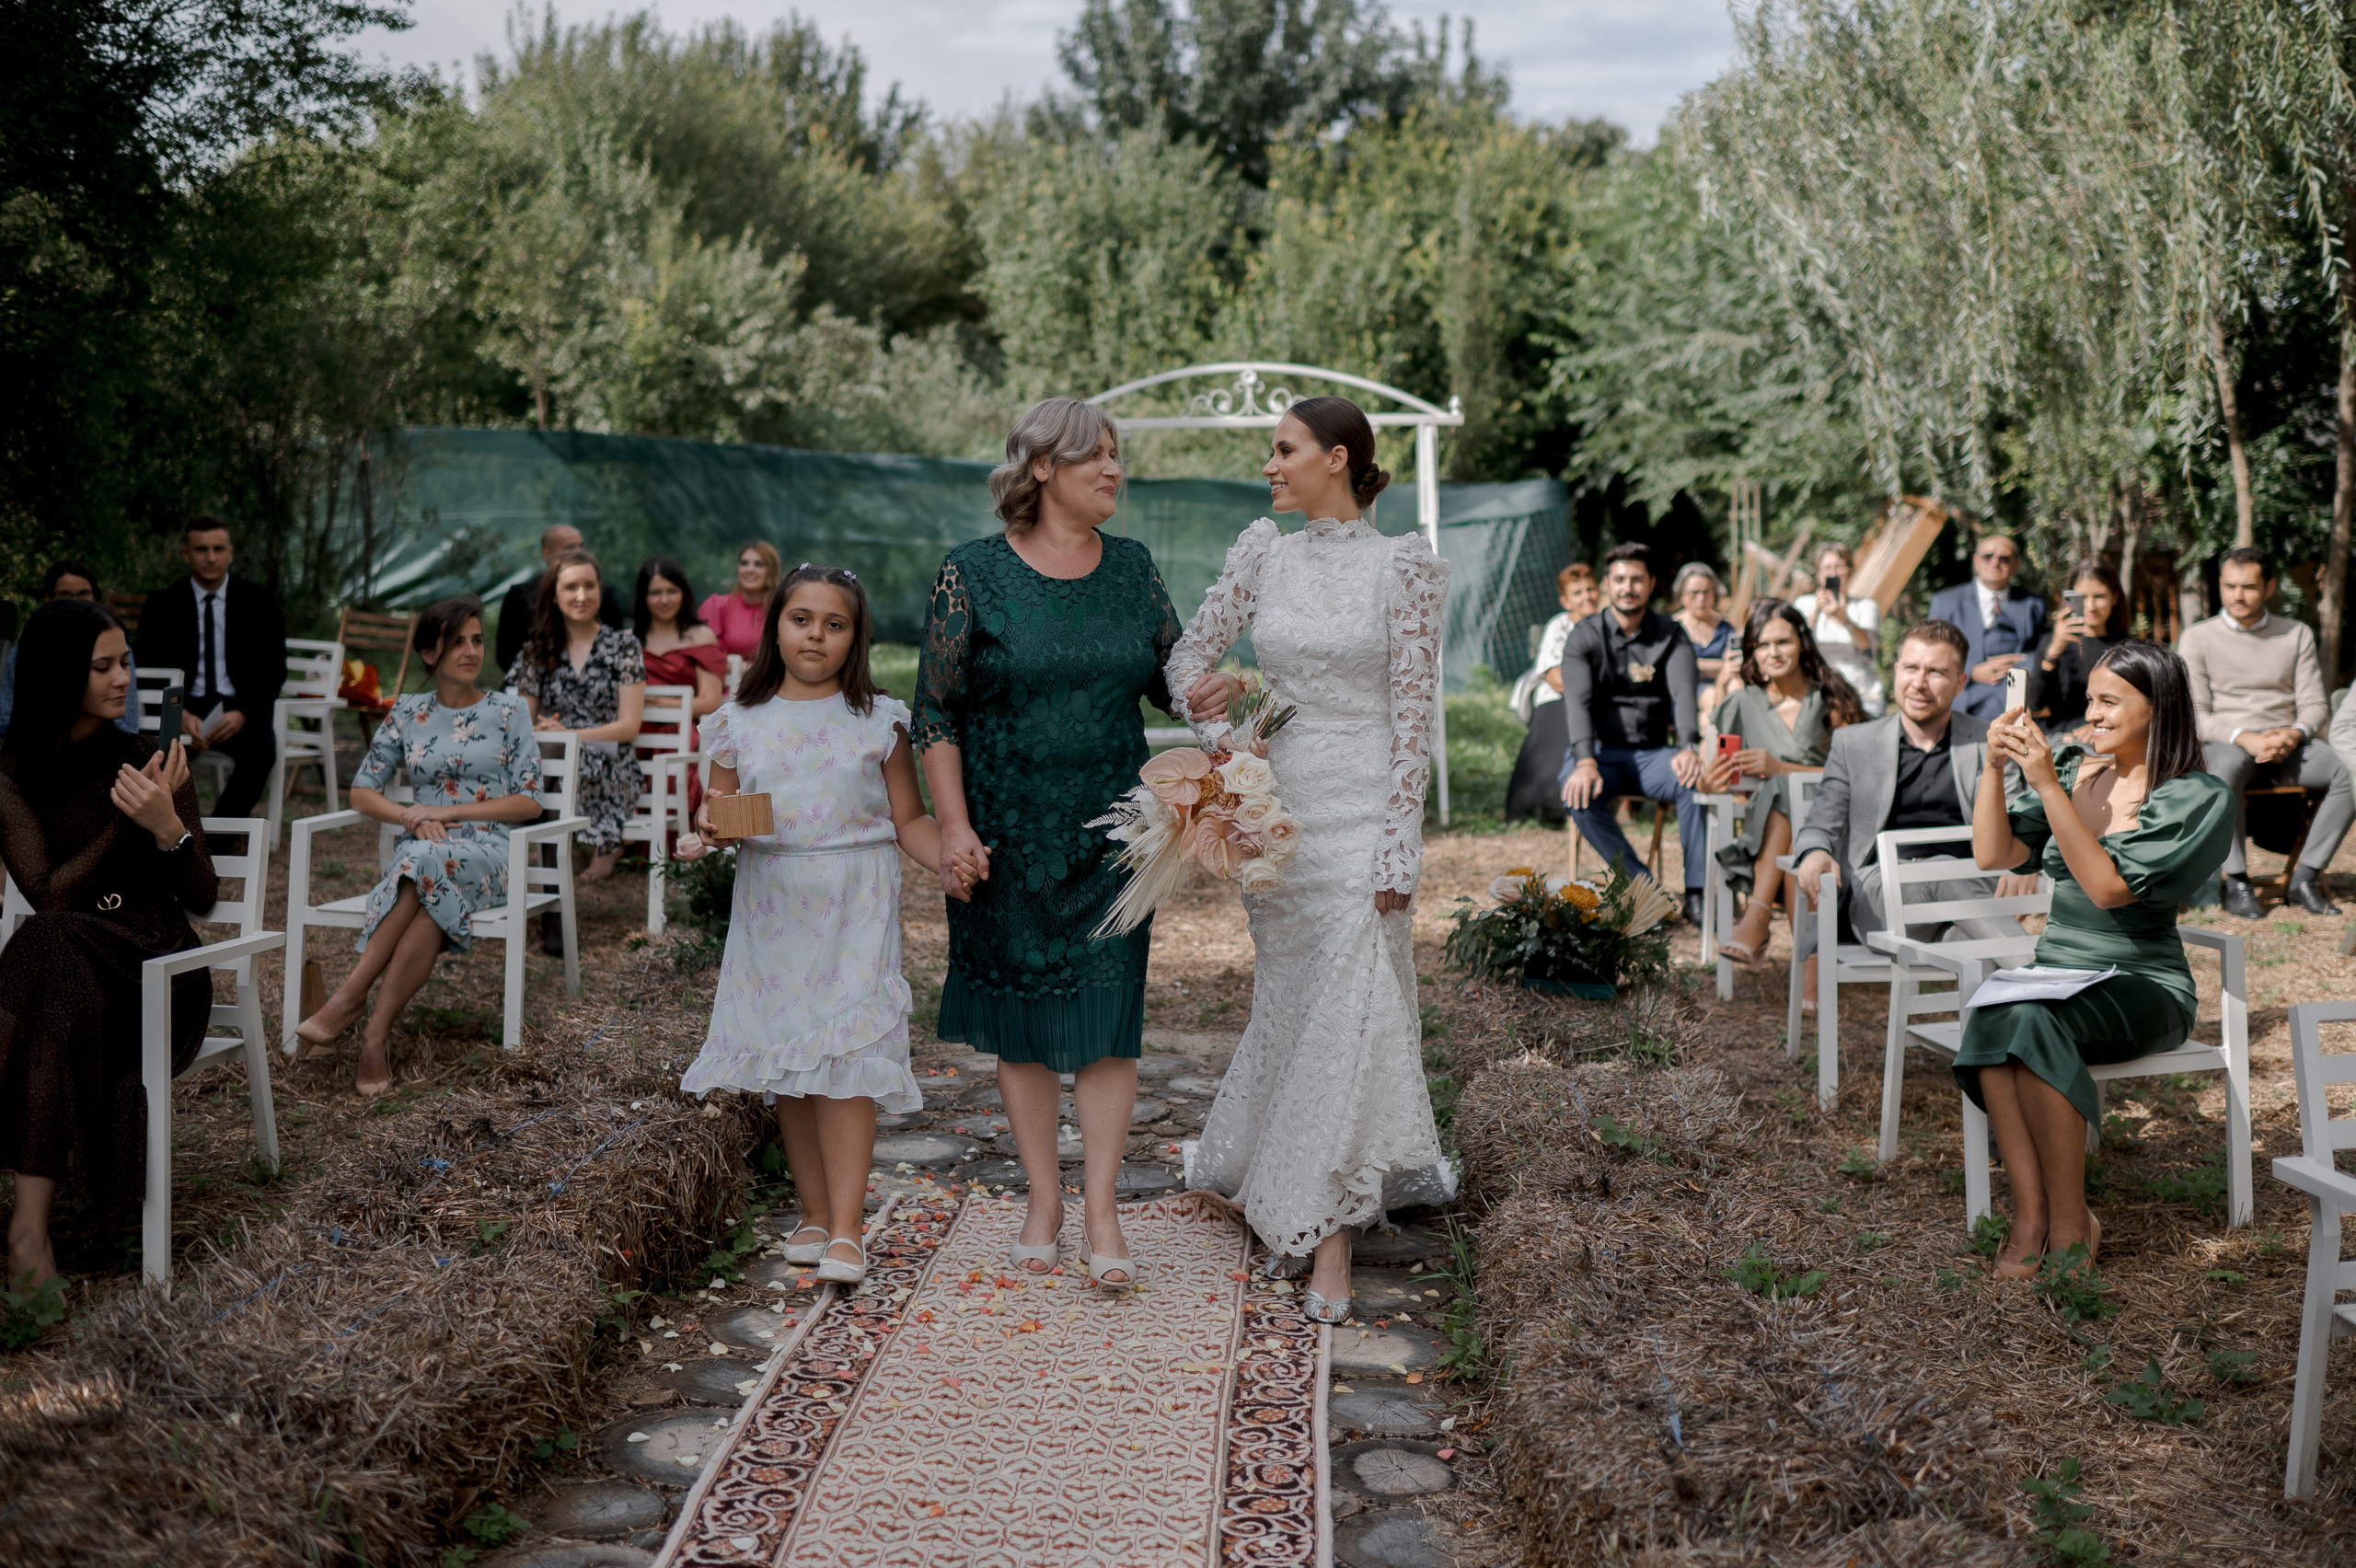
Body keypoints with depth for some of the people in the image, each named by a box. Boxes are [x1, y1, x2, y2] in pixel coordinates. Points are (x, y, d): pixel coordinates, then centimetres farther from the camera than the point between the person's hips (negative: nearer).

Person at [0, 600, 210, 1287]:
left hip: (159, 970, -1)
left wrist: (168, 827, -15)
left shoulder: (151, 762, 6)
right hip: (65, 962, 1)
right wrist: (127, 823, -14)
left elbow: (203, 899, 3)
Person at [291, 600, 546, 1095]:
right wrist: (413, 818, -8)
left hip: (486, 854, -1)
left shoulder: (508, 710, 9)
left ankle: (349, 998, -38)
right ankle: (376, 1040, -39)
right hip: (419, 853, 2)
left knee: (426, 863, -39)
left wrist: (446, 812, -8)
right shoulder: (407, 713, 15)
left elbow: (529, 802, 1)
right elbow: (362, 791, 14)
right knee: (428, 908, -38)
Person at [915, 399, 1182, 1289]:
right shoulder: (973, 573, -4)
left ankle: (1101, 1213, 4)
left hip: (1109, 832, 2)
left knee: (1106, 1016, -2)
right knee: (1020, 1018, 7)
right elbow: (934, 709, -4)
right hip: (1005, 836, -2)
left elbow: (1175, 676, 11)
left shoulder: (1131, 568, 6)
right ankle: (1043, 1201, 21)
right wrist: (953, 825, -11)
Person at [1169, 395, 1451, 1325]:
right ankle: (1290, 1190, 31)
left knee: (1349, 1005, -6)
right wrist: (1218, 734, -6)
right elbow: (1192, 653, 12)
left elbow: (1414, 712, -8)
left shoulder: (1403, 566, -5)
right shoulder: (1262, 555, 7)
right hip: (1276, 798, 4)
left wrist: (1398, 848, -12)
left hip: (1362, 808, -4)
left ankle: (1326, 1233, 1)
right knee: (1292, 998, 13)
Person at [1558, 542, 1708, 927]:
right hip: (1600, 752, -1)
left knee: (1694, 779, -32)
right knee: (1579, 792, -35)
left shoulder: (1671, 635, 4)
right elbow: (1578, 701, -17)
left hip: (1652, 753, 1)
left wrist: (1688, 747, -34)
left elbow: (1683, 693, -13)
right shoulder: (1585, 636, -1)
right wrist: (1585, 762, -35)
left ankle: (1696, 893, -25)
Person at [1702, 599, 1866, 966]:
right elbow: (1712, 777, 9)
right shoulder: (1744, 703, 13)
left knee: (1782, 789, -35)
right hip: (1767, 830, 2)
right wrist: (1712, 781, -17)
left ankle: (1757, 915, -49)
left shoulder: (1831, 698, 7)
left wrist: (1779, 768, -18)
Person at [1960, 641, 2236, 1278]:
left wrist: (2048, 787, -21)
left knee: (2033, 1021, -36)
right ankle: (2028, 1218, -30)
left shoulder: (2200, 797, -5)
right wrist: (1994, 765, -6)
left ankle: (2070, 1224, -24)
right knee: (1988, 1018, -32)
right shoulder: (2073, 769, 12)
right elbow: (1992, 855, 5)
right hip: (2056, 973, 4)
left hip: (2143, 985, -4)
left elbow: (2110, 886, -18)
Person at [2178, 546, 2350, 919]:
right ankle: (2237, 882, -31)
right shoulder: (2198, 637, 5)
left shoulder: (2297, 634, 14)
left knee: (2350, 769, -26)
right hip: (2226, 743, -3)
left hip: (2287, 745, 3)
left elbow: (2315, 703, 9)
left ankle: (2304, 877, -20)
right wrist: (2244, 737, -19)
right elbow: (2194, 714, -3)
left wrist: (2294, 733, -14)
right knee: (2226, 769, -40)